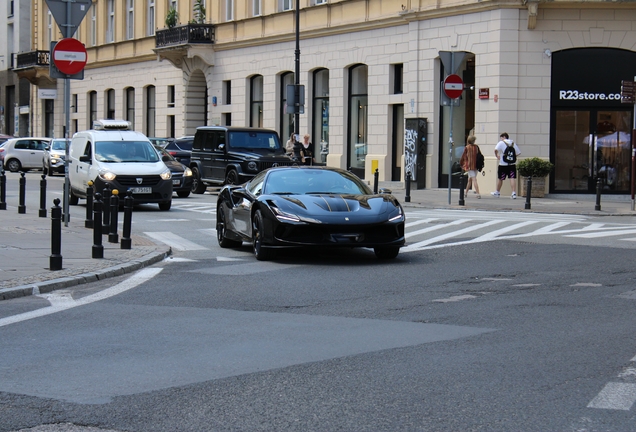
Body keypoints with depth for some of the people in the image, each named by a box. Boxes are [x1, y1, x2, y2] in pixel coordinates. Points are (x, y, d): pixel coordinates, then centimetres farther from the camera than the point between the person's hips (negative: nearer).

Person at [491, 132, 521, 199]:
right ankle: (514, 193, -14)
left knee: (500, 179, 11)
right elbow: (518, 153, 12)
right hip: (512, 164, 3)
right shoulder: (513, 143, 10)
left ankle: (497, 192, 26)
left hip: (503, 165, -3)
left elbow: (496, 150, -20)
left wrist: (497, 156, -4)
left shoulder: (501, 143, -5)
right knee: (513, 178, -3)